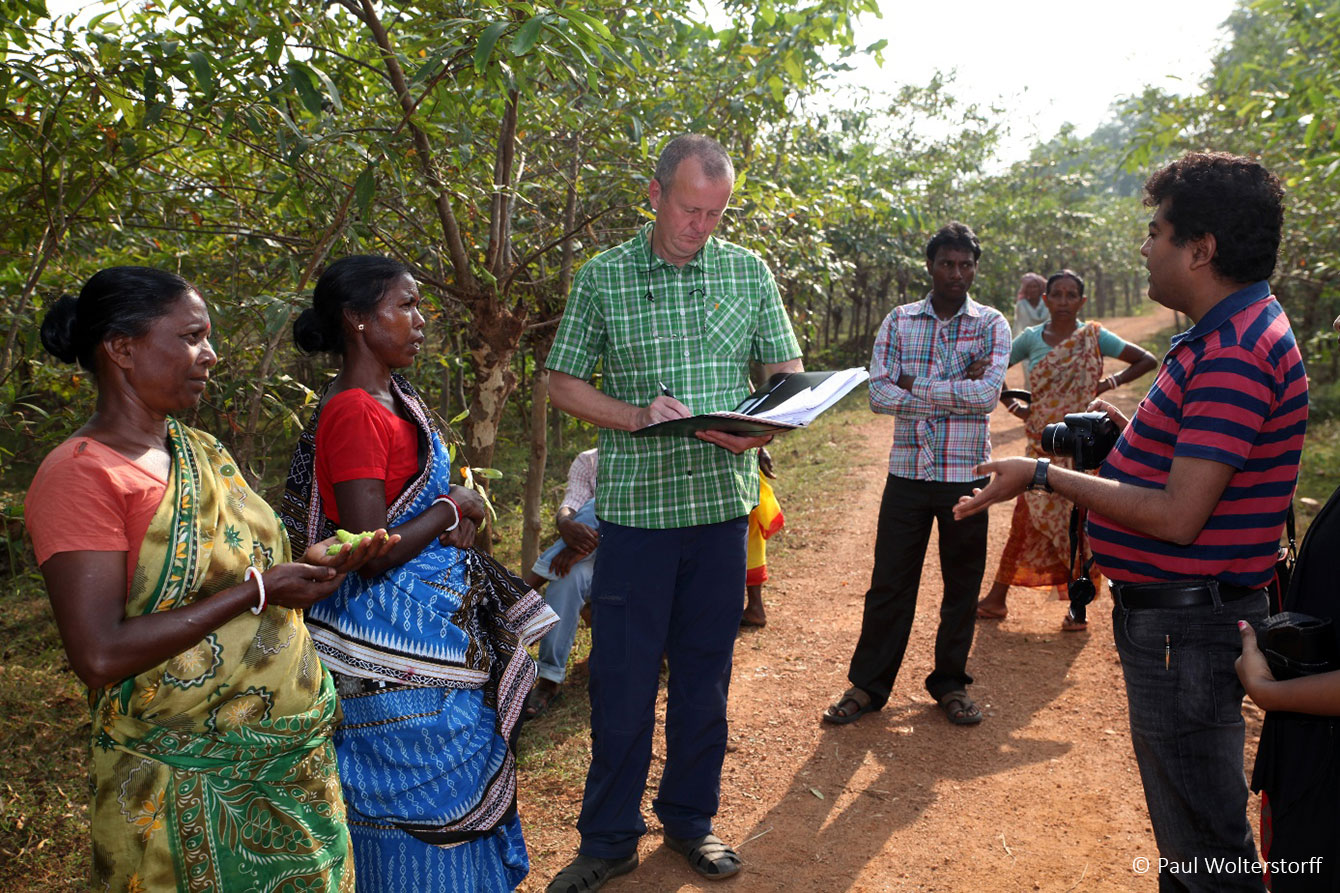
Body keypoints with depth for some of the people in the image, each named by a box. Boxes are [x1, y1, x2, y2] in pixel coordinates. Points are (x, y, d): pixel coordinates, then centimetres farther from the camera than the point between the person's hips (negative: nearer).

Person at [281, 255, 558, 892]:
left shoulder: (396, 398, 8)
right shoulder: (353, 413, -21)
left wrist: (458, 519, -3)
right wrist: (452, 509, -11)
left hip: (435, 619, 9)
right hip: (394, 648, -9)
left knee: (459, 773, 21)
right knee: (416, 794, 5)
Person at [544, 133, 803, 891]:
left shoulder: (749, 271, 5)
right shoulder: (605, 276, 0)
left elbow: (788, 371, 9)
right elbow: (565, 383, 2)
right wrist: (637, 417, -15)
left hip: (723, 500, 2)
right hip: (636, 503, -2)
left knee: (706, 673, 13)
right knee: (621, 679, 5)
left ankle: (691, 818, 32)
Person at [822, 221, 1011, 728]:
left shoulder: (992, 325, 2)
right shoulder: (899, 321, 5)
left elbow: (987, 395, -13)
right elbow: (879, 394, -7)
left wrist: (916, 387, -13)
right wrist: (957, 390, -13)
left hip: (967, 475, 0)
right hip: (908, 472, 0)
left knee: (962, 583, 10)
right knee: (889, 582, 5)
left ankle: (950, 682, 28)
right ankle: (867, 685, 18)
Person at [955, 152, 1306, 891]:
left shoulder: (1234, 352, -23)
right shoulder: (1231, 333, 12)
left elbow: (1177, 516, -26)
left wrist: (1044, 476, -20)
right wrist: (1130, 429, 12)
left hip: (1186, 625, -11)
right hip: (1174, 613, 11)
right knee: (1185, 824, 26)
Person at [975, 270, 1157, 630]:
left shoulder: (1095, 337, -1)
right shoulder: (1031, 338, 4)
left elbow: (1148, 360, -1)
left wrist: (1108, 384, -7)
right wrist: (1013, 406, 2)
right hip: (1041, 442, 2)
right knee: (1026, 516, 4)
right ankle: (997, 597, 12)